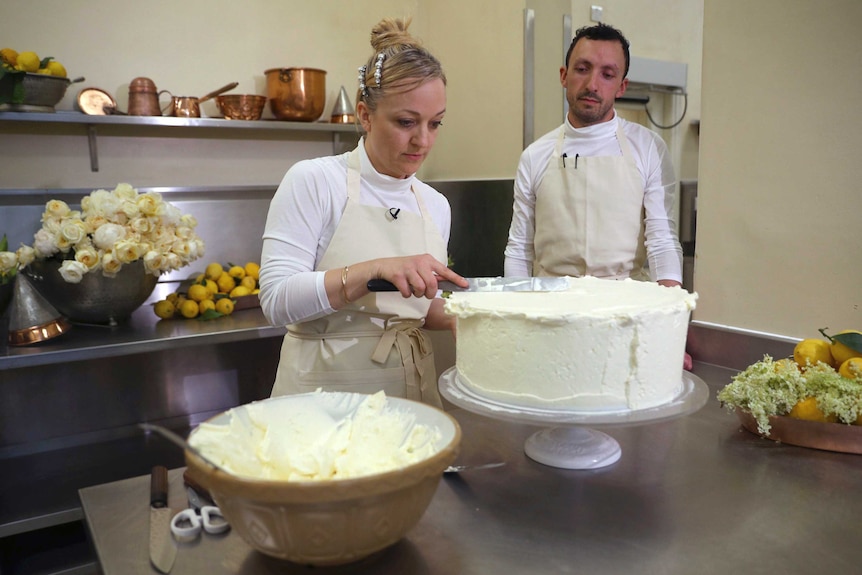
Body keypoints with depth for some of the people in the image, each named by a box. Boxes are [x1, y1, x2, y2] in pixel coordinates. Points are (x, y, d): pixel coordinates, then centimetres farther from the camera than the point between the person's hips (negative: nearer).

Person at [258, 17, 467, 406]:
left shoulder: (436, 205, 5)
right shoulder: (313, 181, -11)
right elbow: (277, 301, -18)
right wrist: (375, 269, -28)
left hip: (412, 389, 5)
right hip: (324, 387, -4)